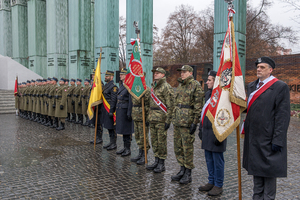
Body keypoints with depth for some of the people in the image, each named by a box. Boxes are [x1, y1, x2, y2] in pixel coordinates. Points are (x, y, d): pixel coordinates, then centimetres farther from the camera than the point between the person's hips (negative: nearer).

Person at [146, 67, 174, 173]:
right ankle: (156, 161, 25)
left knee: (161, 141, -1)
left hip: (161, 119, -8)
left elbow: (170, 105, -14)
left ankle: (161, 164, 10)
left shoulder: (166, 87, -10)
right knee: (154, 140, 13)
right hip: (153, 118, 8)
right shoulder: (153, 86, 16)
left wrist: (168, 120, -18)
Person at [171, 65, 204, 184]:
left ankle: (188, 173, 13)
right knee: (178, 147, 13)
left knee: (187, 147, 0)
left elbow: (198, 105, -12)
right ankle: (182, 170, 26)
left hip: (187, 122, -8)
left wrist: (195, 122, -17)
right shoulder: (180, 86, 17)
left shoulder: (195, 85, -7)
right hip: (177, 121, 8)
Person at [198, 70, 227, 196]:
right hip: (206, 132, 9)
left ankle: (218, 185, 18)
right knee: (209, 159, 17)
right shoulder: (208, 94, 13)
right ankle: (211, 182, 31)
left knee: (217, 160, 4)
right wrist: (201, 128, 20)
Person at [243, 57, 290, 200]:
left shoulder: (280, 87, -8)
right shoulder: (251, 86, 12)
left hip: (268, 138, -6)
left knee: (269, 170, 6)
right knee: (256, 168, 17)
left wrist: (278, 140, -16)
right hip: (253, 136, 7)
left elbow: (283, 116, -13)